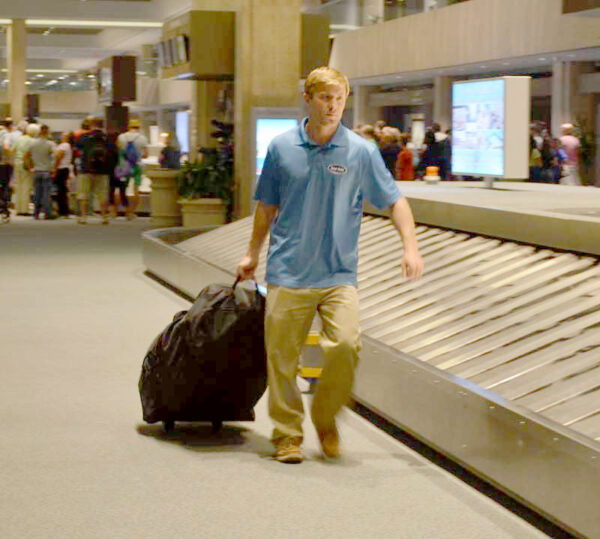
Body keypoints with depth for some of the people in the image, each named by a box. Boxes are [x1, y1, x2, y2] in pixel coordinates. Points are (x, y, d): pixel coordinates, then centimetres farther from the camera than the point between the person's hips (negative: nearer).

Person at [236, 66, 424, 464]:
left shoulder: (361, 152, 1)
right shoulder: (282, 148, 4)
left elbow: (395, 201, 5)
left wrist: (411, 247, -7)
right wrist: (253, 254, 20)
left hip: (339, 274, -1)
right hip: (288, 272, 1)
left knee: (346, 345, -17)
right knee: (283, 356, 2)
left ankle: (326, 417, 7)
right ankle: (288, 434, 17)